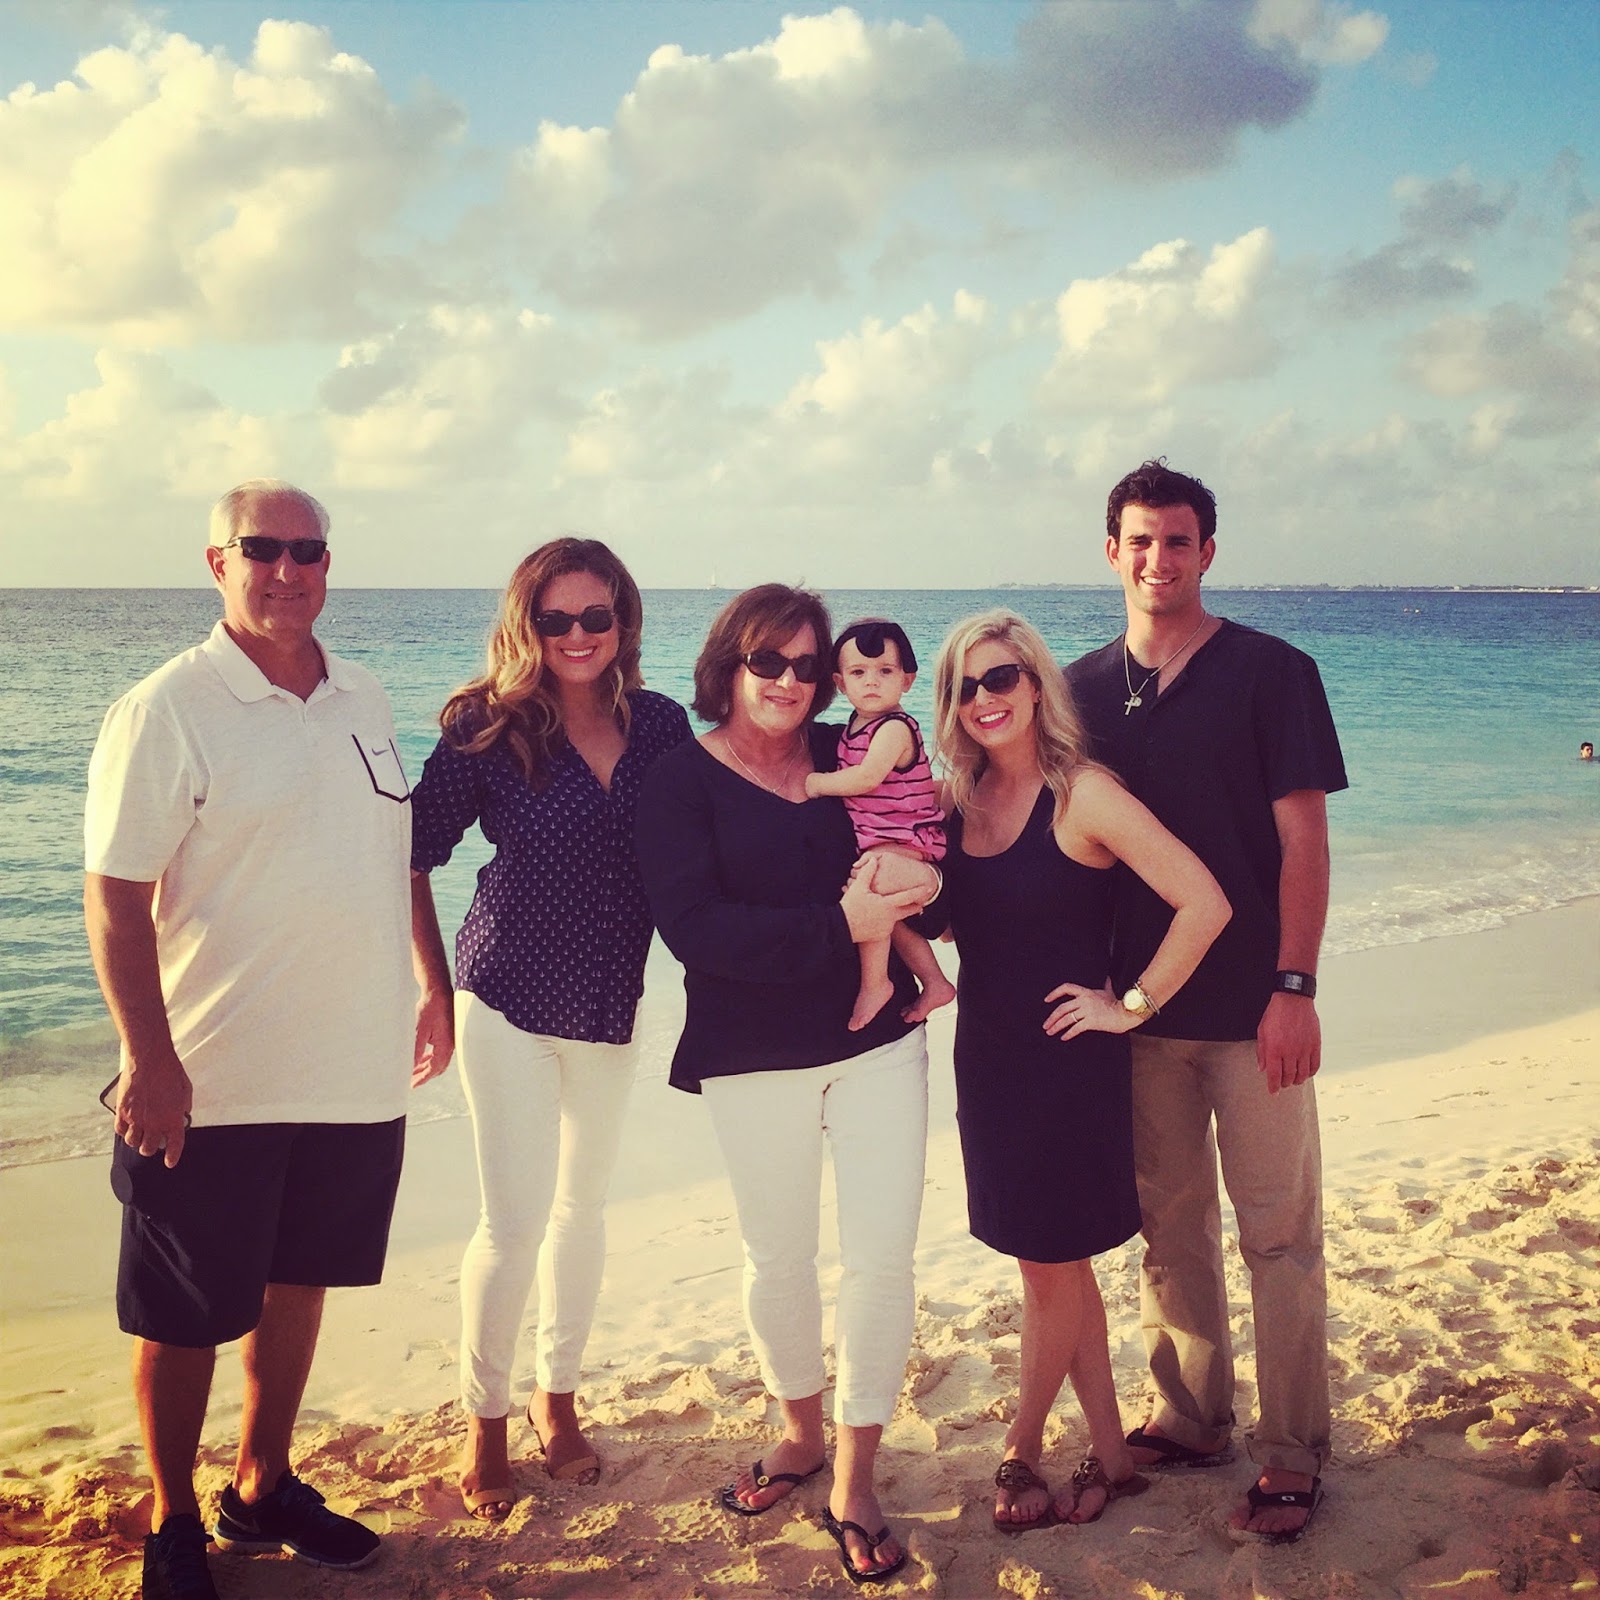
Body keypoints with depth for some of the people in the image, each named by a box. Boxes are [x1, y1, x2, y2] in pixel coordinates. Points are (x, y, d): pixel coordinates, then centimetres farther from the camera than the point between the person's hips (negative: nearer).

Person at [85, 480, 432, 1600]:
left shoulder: (365, 702, 7)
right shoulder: (168, 711, -11)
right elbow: (117, 896, -15)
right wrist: (151, 1060, -20)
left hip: (355, 1074, 6)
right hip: (213, 1085, -6)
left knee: (298, 1284, 19)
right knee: (187, 1318, 8)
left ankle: (265, 1490, 37)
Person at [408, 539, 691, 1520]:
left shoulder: (663, 726, -3)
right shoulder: (490, 729, -10)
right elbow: (413, 856, -5)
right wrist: (434, 987, -4)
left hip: (613, 1004, 4)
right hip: (510, 997, -3)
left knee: (583, 1206, 15)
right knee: (517, 1218, -3)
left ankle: (557, 1399, 34)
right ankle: (485, 1425, 17)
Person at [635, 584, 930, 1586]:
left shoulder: (854, 758, 3)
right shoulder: (683, 781, -6)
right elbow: (695, 927, -18)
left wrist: (903, 904, -12)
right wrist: (839, 925, -23)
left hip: (879, 1036, 2)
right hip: (755, 1057, -2)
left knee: (882, 1252, -2)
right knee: (779, 1256, 13)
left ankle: (855, 1477, 14)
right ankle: (802, 1432, 38)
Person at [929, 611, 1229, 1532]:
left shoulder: (1082, 794, -15)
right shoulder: (960, 800, 4)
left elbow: (1204, 903, -21)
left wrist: (1132, 1006, -14)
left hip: (1068, 1061, -7)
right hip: (988, 1057, 7)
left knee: (1050, 1265, 7)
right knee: (1062, 1263, 15)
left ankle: (1023, 1451, 27)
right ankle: (1111, 1456, 29)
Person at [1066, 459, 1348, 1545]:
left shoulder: (1272, 673, -4)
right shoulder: (1084, 688, 7)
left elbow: (1303, 843, -7)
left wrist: (1294, 989, -13)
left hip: (1251, 1006, -4)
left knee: (1280, 1231, 2)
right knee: (1170, 1224, 13)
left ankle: (1292, 1453, 13)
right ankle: (1190, 1422, 27)